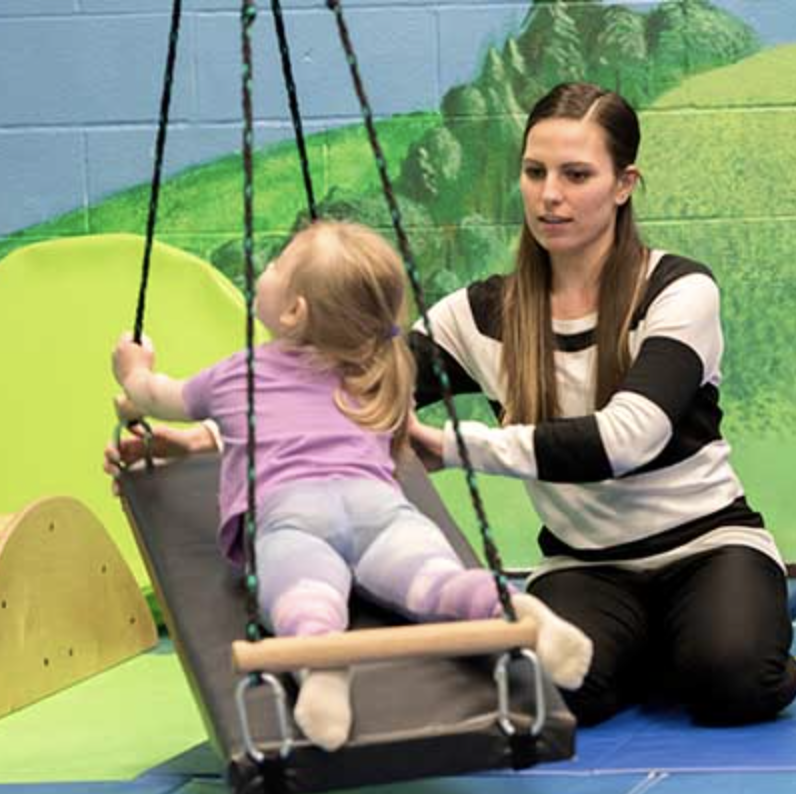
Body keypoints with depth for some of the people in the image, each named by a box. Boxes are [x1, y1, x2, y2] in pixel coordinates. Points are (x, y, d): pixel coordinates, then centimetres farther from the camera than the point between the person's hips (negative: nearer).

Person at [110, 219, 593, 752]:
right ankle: (515, 610, -56)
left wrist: (135, 373, 75)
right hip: (375, 497, 2)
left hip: (286, 507, -2)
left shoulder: (238, 375, 31)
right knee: (433, 579, -24)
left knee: (304, 602, -31)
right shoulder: (380, 382, 37)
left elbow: (160, 397, 49)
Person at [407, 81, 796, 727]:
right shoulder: (488, 313, 0)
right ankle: (659, 647, 4)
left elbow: (627, 437, -27)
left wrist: (455, 446, -33)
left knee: (732, 681, -34)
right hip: (584, 563, 2)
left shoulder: (678, 291, -12)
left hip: (706, 541, -2)